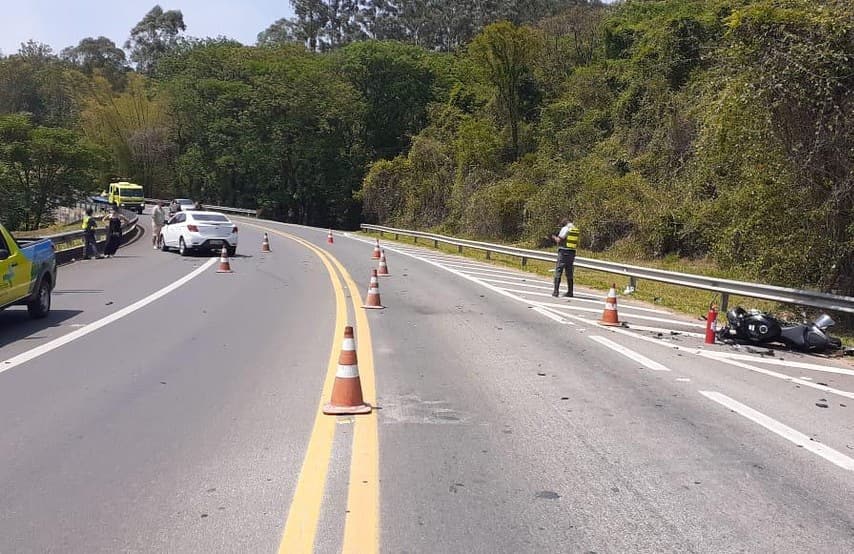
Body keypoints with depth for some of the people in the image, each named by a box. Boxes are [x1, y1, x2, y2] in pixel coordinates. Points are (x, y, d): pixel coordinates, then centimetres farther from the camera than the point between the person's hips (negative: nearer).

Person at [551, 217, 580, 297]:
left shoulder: (565, 228, -8)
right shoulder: (576, 230, 13)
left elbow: (559, 241, -13)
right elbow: (577, 245, 16)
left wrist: (554, 237, 7)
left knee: (558, 271, -3)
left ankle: (556, 291, -9)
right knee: (569, 272, 13)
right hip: (572, 252, 6)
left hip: (563, 251, -6)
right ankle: (570, 292, 13)